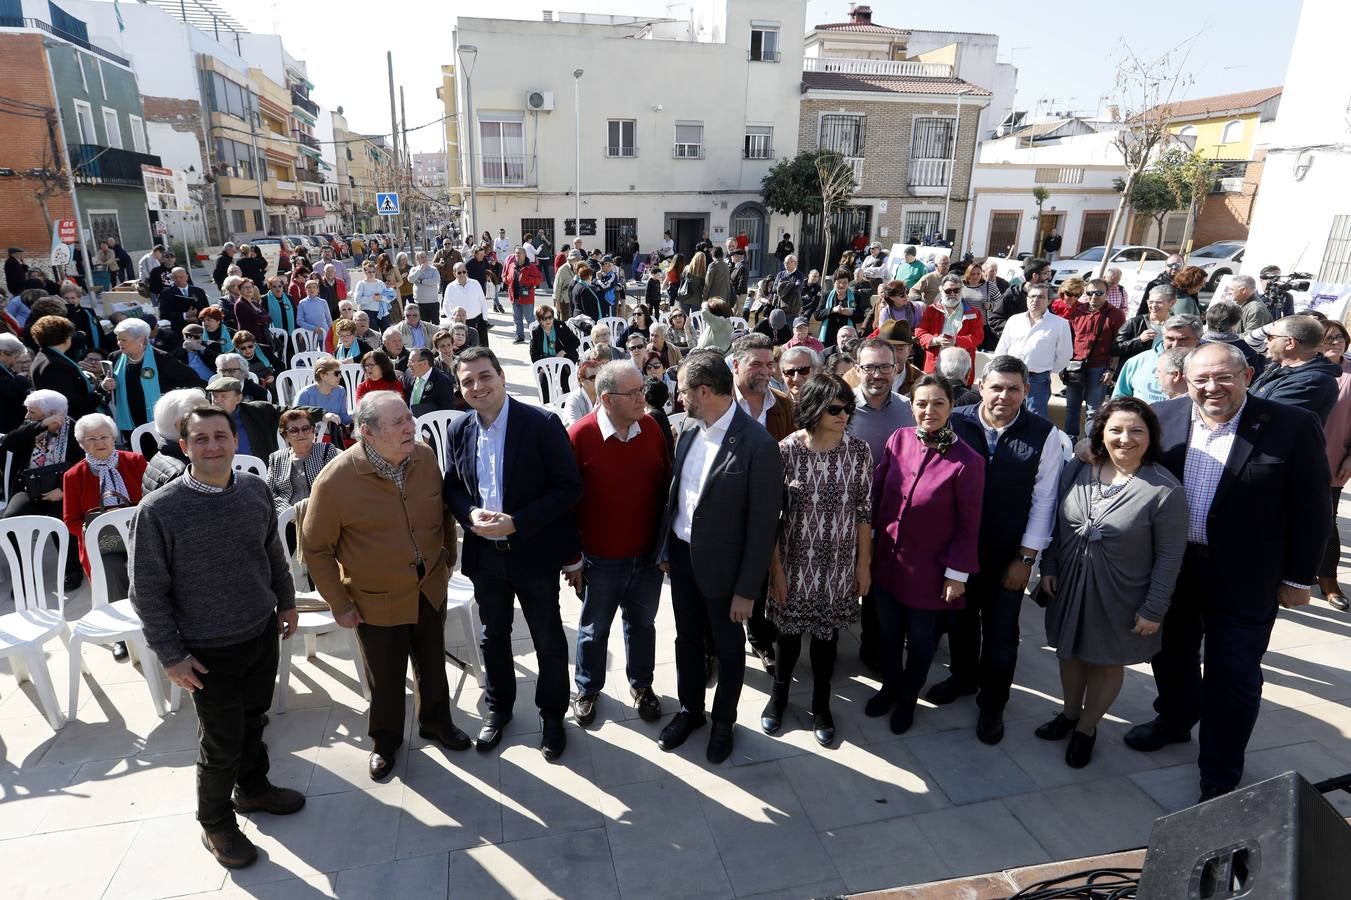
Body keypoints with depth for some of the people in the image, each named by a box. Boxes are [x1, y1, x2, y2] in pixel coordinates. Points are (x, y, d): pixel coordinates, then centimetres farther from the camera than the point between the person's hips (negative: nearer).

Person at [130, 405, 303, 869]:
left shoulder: (255, 490, -6)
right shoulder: (158, 510, -18)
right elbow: (148, 591, -11)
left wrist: (286, 602, 15)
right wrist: (171, 655, -10)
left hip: (262, 635, 4)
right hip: (209, 651, -4)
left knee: (254, 721, 22)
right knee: (222, 743, 10)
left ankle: (252, 788, 48)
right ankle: (216, 822, 35)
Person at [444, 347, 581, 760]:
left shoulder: (542, 424, -16)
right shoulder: (459, 430, 1)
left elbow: (569, 487, -16)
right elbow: (452, 487, 10)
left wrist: (516, 522, -23)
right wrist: (470, 513, -13)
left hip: (534, 552, -4)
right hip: (484, 553, 4)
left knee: (548, 641, 12)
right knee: (493, 637, 21)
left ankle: (552, 715, 34)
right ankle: (497, 707, 44)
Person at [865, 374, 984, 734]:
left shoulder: (966, 461, -19)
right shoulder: (898, 440, -8)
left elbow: (969, 524, -11)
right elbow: (877, 490, 3)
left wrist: (957, 573, -8)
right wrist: (867, 538, 5)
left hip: (929, 568, -3)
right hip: (887, 559, 3)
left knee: (920, 640, 19)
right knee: (887, 632, 22)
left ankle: (908, 698, 45)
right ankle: (889, 687, 48)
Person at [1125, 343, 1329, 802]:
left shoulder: (1292, 427, -13)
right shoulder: (1165, 417, -5)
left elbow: (1311, 509, -8)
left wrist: (1298, 578, -5)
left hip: (1243, 579, -3)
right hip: (1171, 566, 4)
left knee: (1234, 677, 8)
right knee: (1172, 653, 22)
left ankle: (1220, 776, 26)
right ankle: (1174, 720, 48)